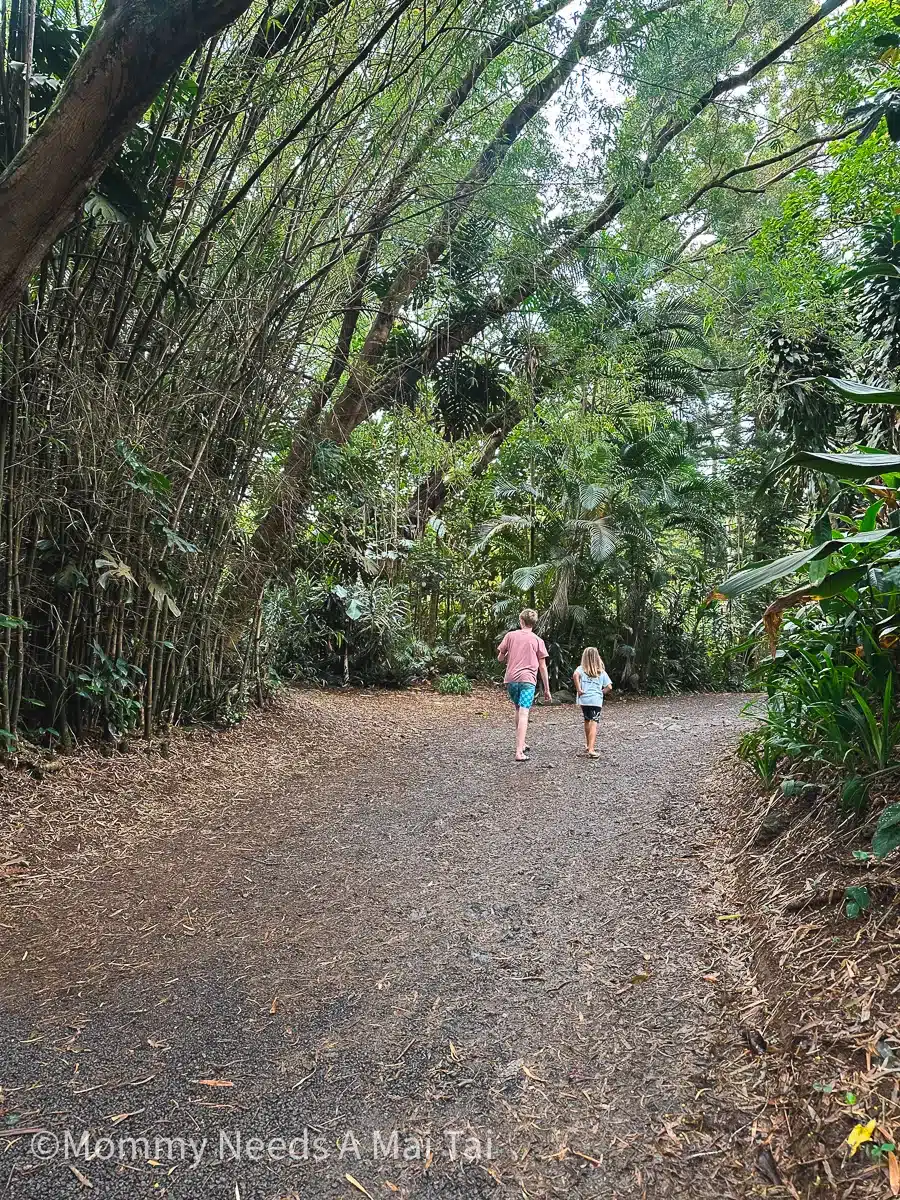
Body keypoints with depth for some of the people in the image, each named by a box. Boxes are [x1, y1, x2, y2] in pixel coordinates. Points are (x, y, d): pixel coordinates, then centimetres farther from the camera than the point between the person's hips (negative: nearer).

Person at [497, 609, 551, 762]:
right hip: (528, 680, -2)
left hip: (511, 679, 3)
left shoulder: (511, 635, 7)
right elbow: (542, 667, 5)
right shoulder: (537, 640, 4)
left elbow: (500, 658, 11)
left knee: (519, 710, 22)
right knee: (523, 714, -9)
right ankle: (519, 752, -18)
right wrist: (547, 689, 10)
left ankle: (522, 744, 32)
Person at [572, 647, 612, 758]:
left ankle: (588, 745, 37)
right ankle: (591, 749, -22)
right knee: (594, 724, -8)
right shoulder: (602, 672, 9)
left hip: (584, 699, 1)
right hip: (597, 700, -1)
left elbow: (575, 675, -17)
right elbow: (609, 687, 4)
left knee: (587, 721, 22)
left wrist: (578, 690, -9)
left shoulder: (581, 669, 5)